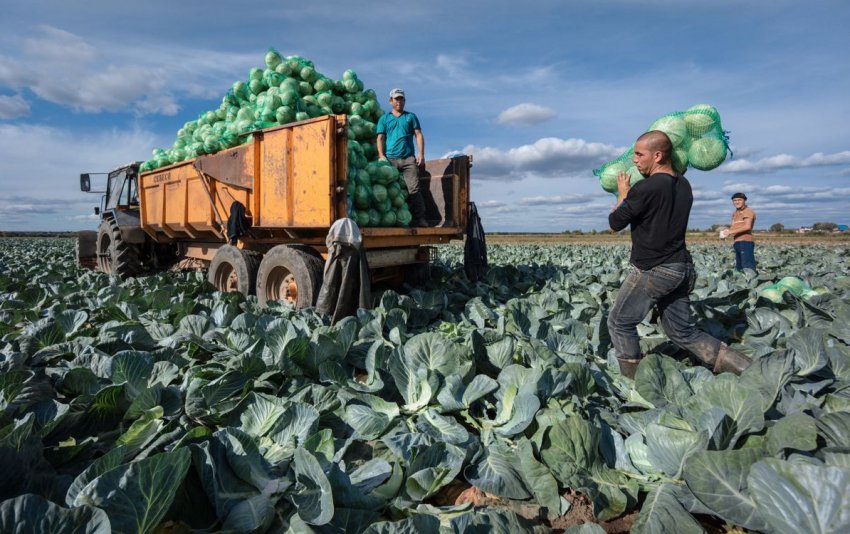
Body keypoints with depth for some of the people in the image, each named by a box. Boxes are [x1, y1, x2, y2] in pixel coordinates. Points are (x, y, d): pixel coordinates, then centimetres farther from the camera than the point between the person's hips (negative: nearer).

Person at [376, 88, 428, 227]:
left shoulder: (411, 116, 19)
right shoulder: (384, 118, 19)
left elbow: (418, 135, 11)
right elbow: (380, 138, 11)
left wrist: (421, 154, -3)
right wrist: (381, 156, -5)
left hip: (409, 158, -1)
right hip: (390, 159, 1)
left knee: (414, 189, -12)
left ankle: (420, 219, -17)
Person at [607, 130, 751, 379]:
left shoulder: (646, 188, -19)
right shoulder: (683, 185, 9)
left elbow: (615, 223, -10)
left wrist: (623, 194, 6)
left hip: (653, 271, -8)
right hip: (682, 269, 8)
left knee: (620, 323, 7)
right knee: (683, 332, 18)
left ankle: (635, 382, 12)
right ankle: (746, 368, 15)